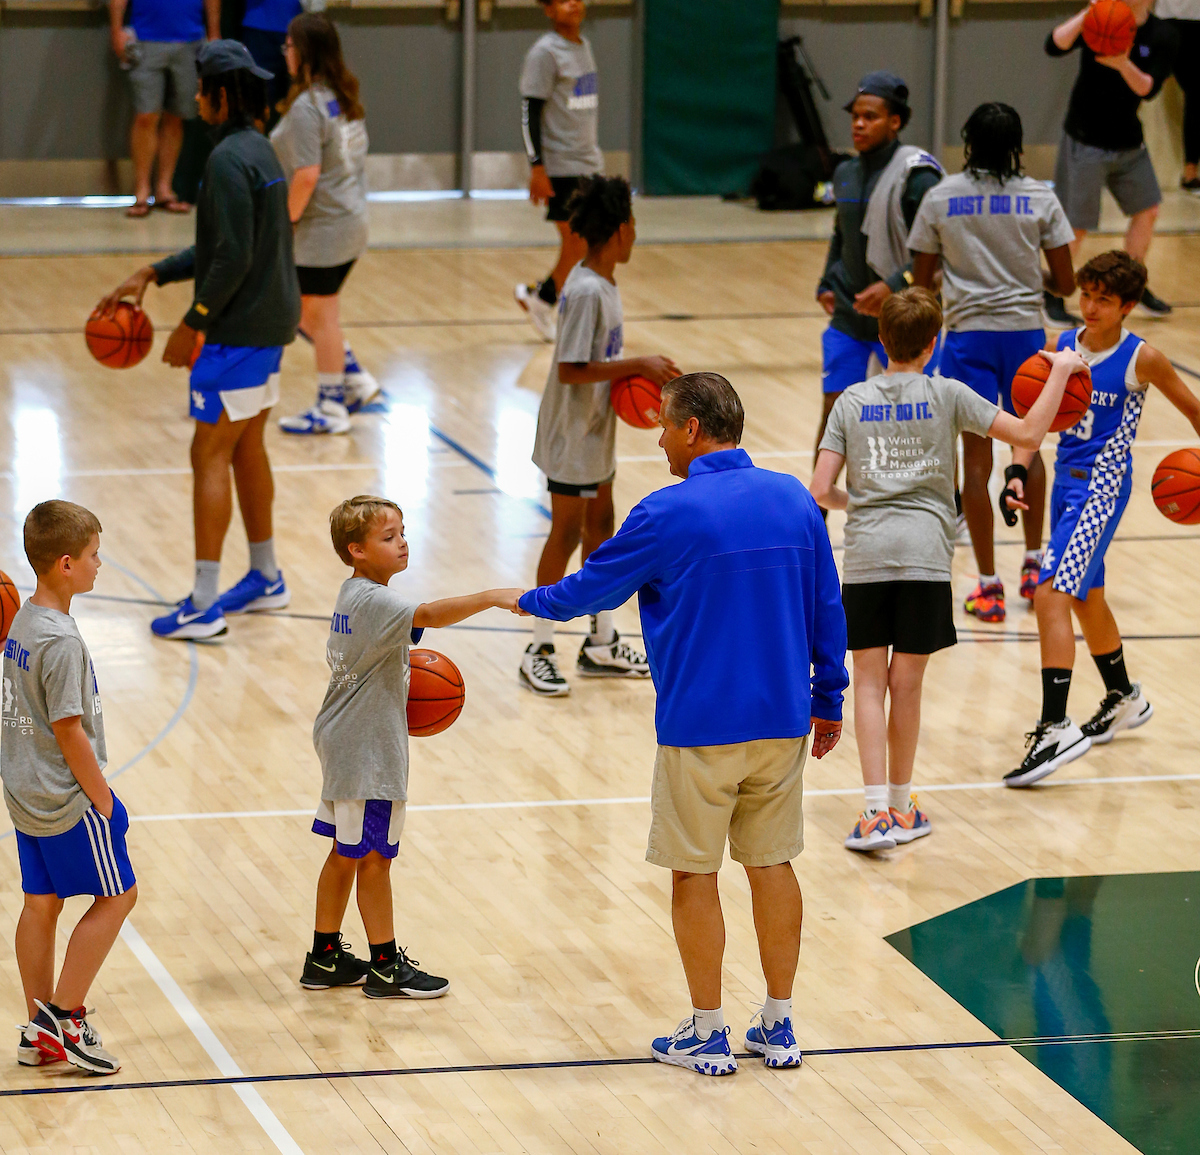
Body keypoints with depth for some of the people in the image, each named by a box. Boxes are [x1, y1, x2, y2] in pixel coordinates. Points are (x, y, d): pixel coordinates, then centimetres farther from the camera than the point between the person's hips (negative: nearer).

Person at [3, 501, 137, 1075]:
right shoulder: (62, 642, -23)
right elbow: (68, 730, -22)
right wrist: (102, 800, -12)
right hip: (67, 800, -9)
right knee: (116, 895, 3)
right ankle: (63, 1016, 1)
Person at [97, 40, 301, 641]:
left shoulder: (229, 159, -19)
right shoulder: (258, 150, 12)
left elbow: (233, 258, -23)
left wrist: (194, 323, -16)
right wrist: (152, 275, 15)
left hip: (240, 329, -10)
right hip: (269, 321, 10)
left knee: (210, 456, -6)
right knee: (246, 449, 20)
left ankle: (203, 606, -6)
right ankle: (266, 578, 30)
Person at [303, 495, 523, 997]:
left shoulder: (353, 595, 11)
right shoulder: (373, 602, -21)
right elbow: (428, 615, -39)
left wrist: (401, 673, 11)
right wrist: (492, 597, -48)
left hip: (345, 745, 10)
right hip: (366, 750, -10)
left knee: (346, 853, 16)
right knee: (374, 857, 0)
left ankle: (325, 958, 24)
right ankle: (386, 967, 9)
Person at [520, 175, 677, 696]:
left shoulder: (600, 282, 5)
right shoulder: (587, 291, -25)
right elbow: (571, 369, -27)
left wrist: (637, 373, 1)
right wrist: (637, 365, -23)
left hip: (596, 432, 10)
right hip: (572, 436, -10)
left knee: (600, 525, 16)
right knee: (567, 533, -1)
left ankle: (601, 644, 26)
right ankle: (539, 651, 9)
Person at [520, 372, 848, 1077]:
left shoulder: (670, 514, -13)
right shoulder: (794, 499, 2)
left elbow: (591, 589, -1)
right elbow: (828, 611, 7)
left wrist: (527, 600, 18)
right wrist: (827, 700, 17)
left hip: (700, 729, -5)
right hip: (782, 723, 5)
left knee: (695, 873, 6)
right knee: (772, 863, 13)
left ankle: (708, 1034, 11)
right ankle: (779, 1027, 18)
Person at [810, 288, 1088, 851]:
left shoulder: (852, 401, 8)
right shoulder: (946, 395, 3)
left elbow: (821, 490, 3)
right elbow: (1027, 433, -1)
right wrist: (1061, 371, 12)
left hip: (865, 554, 1)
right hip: (925, 554, -1)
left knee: (869, 683, 4)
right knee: (906, 684, 8)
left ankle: (877, 813, -6)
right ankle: (901, 806, 20)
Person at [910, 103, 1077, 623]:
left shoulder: (940, 198, -3)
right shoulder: (1040, 198, -2)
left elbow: (921, 282, 2)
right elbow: (1065, 283, -1)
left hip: (968, 333, -1)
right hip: (1025, 331, 1)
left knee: (976, 456, 2)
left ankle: (988, 584, 1)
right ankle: (1034, 564, 29)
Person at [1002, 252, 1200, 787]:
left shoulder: (1142, 359, -11)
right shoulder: (1060, 347, 1)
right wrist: (1018, 473, -9)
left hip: (1103, 484, -7)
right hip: (1067, 479, 7)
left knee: (1051, 595, -20)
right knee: (1085, 598, 23)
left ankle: (1056, 729, -23)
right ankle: (1124, 700, 46)